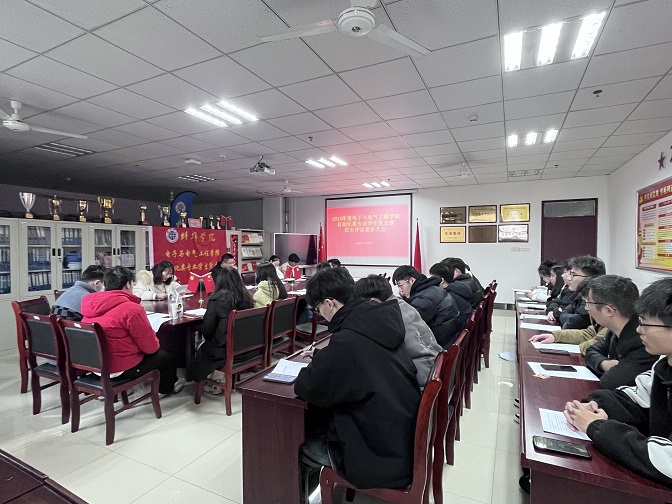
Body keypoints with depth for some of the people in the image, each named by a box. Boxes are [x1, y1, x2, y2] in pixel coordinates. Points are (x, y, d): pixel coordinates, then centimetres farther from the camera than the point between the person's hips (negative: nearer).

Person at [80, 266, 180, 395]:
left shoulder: (89, 304, -1)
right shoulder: (131, 309, -24)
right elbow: (151, 347, -17)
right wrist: (155, 342, 6)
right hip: (122, 369, -8)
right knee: (165, 356, 17)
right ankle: (167, 387, 41)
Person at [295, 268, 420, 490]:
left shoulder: (348, 339, -29)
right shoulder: (381, 320, -2)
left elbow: (310, 388, -19)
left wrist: (312, 368, 1)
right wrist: (322, 356, 13)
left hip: (385, 453, -8)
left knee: (300, 445, 11)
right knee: (315, 423, 20)